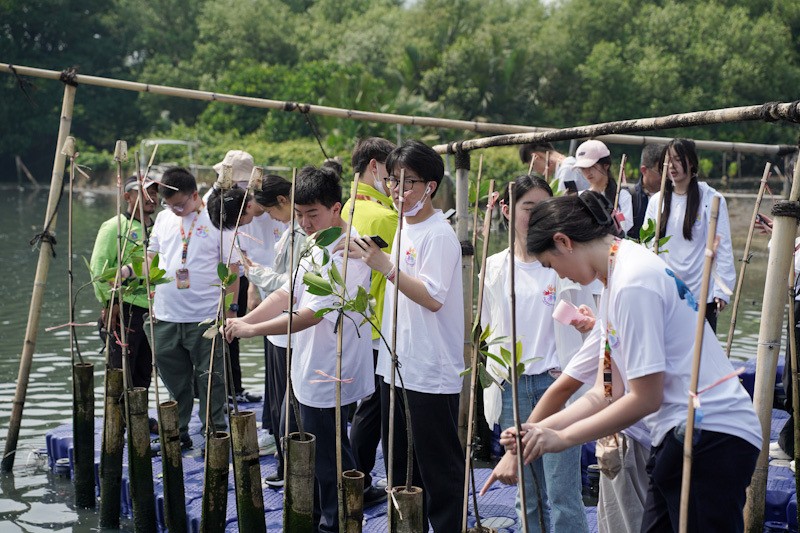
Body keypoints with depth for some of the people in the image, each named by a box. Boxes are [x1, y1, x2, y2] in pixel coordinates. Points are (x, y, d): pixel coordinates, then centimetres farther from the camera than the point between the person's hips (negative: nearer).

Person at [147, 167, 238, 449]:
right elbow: (152, 254, 17)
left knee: (210, 380, 4)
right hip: (165, 317, 5)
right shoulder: (164, 217, 8)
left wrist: (230, 310, -8)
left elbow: (231, 267, -6)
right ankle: (178, 433, 26)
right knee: (174, 380, 14)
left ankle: (215, 434, 16)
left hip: (206, 318, -5)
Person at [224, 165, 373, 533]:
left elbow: (312, 314, -27)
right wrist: (243, 320, -3)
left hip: (328, 378, -10)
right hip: (311, 372, 10)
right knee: (315, 456, 21)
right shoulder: (317, 245, 10)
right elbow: (287, 293, 11)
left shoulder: (346, 253, -22)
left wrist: (252, 330, -23)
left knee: (329, 460, 2)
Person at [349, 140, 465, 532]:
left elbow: (432, 297, -23)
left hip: (432, 371, -9)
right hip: (397, 365, 9)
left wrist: (385, 265, -27)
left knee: (438, 466, 0)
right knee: (400, 462, 19)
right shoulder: (403, 227, 12)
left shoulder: (439, 235, -15)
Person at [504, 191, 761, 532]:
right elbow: (606, 394, 11)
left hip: (711, 437, -10)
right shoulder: (615, 280, 14)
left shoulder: (633, 281, -17)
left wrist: (562, 438, -10)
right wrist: (537, 429, 3)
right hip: (681, 436, 10)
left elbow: (646, 398, -17)